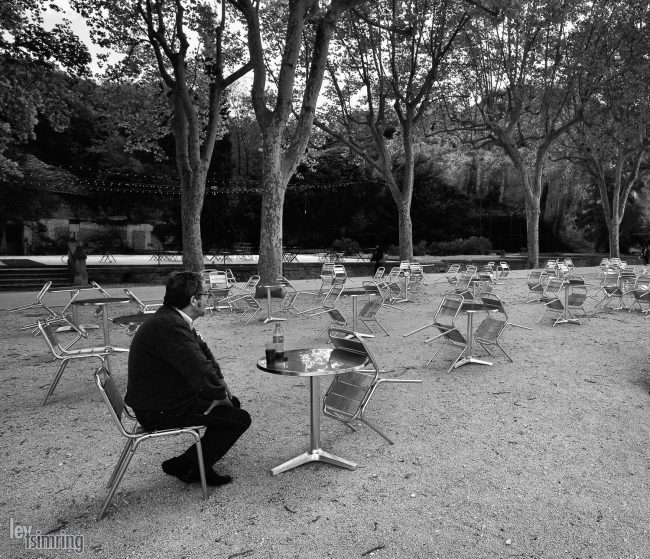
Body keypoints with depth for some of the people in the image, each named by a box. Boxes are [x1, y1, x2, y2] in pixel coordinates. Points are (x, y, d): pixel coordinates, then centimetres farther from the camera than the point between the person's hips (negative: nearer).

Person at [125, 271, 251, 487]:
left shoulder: (172, 318, 5)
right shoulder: (169, 326, -30)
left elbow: (203, 351, 16)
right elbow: (200, 371, -32)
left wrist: (221, 384, 8)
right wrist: (221, 396, -14)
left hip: (171, 396, 11)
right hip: (159, 412, -11)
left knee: (233, 404, 17)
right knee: (239, 419, -10)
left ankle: (195, 462, 22)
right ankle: (187, 467, 5)